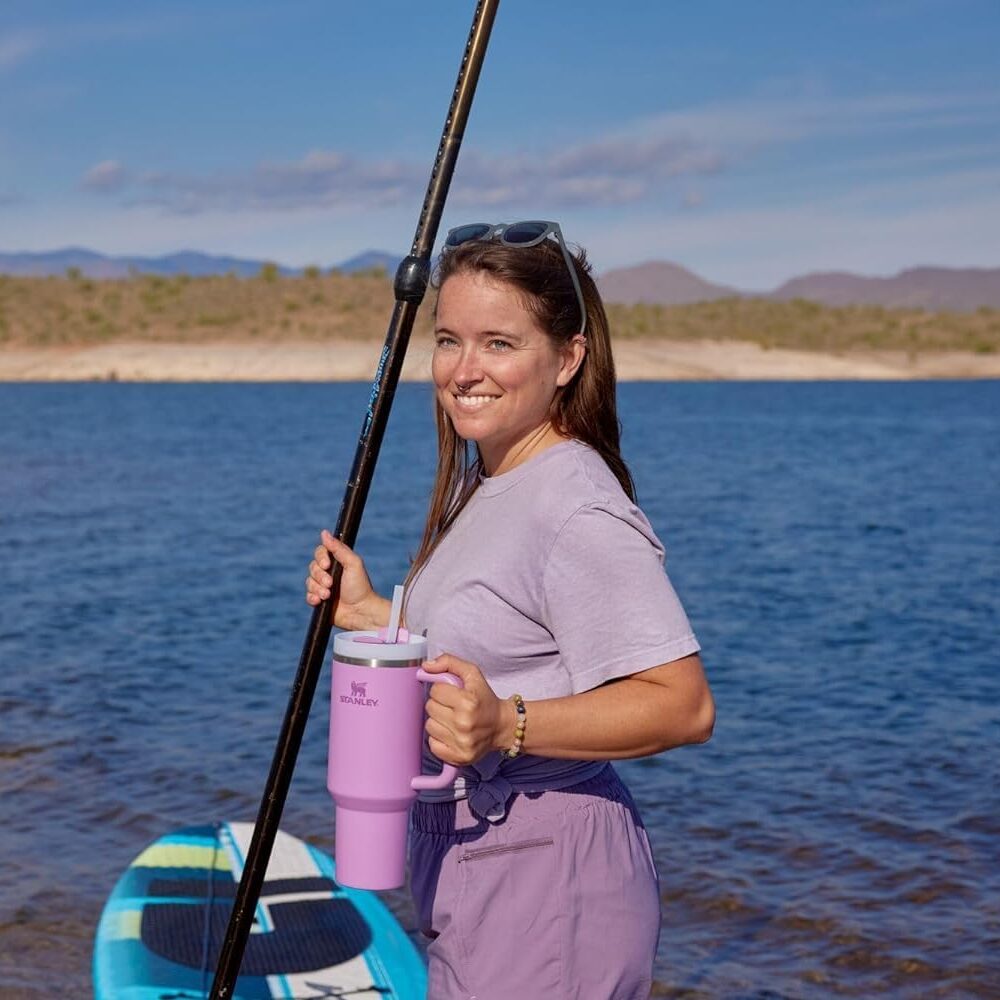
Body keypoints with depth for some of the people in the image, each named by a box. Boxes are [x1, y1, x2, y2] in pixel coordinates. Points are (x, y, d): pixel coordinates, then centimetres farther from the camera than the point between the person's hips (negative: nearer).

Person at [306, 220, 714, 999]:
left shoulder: (580, 510, -21)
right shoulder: (481, 483, 10)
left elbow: (683, 704, -26)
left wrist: (508, 726, -34)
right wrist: (370, 612, 10)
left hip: (546, 884, -9)